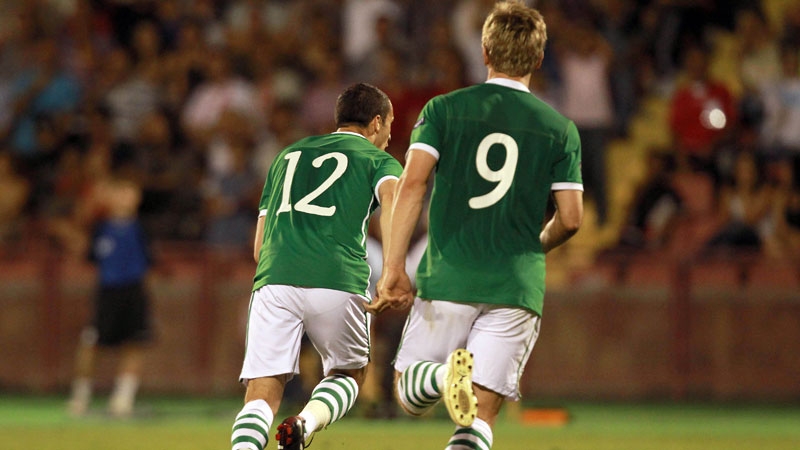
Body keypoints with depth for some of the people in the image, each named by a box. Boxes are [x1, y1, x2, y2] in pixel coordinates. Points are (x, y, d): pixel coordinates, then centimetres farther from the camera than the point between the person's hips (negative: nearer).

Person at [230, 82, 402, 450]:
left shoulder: (289, 155, 30)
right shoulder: (377, 159, 15)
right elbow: (392, 199, -10)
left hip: (274, 281, 3)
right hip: (338, 282, -2)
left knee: (263, 393, -3)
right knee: (349, 373, 20)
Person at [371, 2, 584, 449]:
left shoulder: (443, 109, 4)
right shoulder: (561, 129, 6)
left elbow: (412, 184, -8)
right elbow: (570, 219, 4)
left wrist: (394, 268, -9)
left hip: (447, 279, -1)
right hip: (517, 287, 1)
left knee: (409, 394, 14)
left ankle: (445, 375, -20)